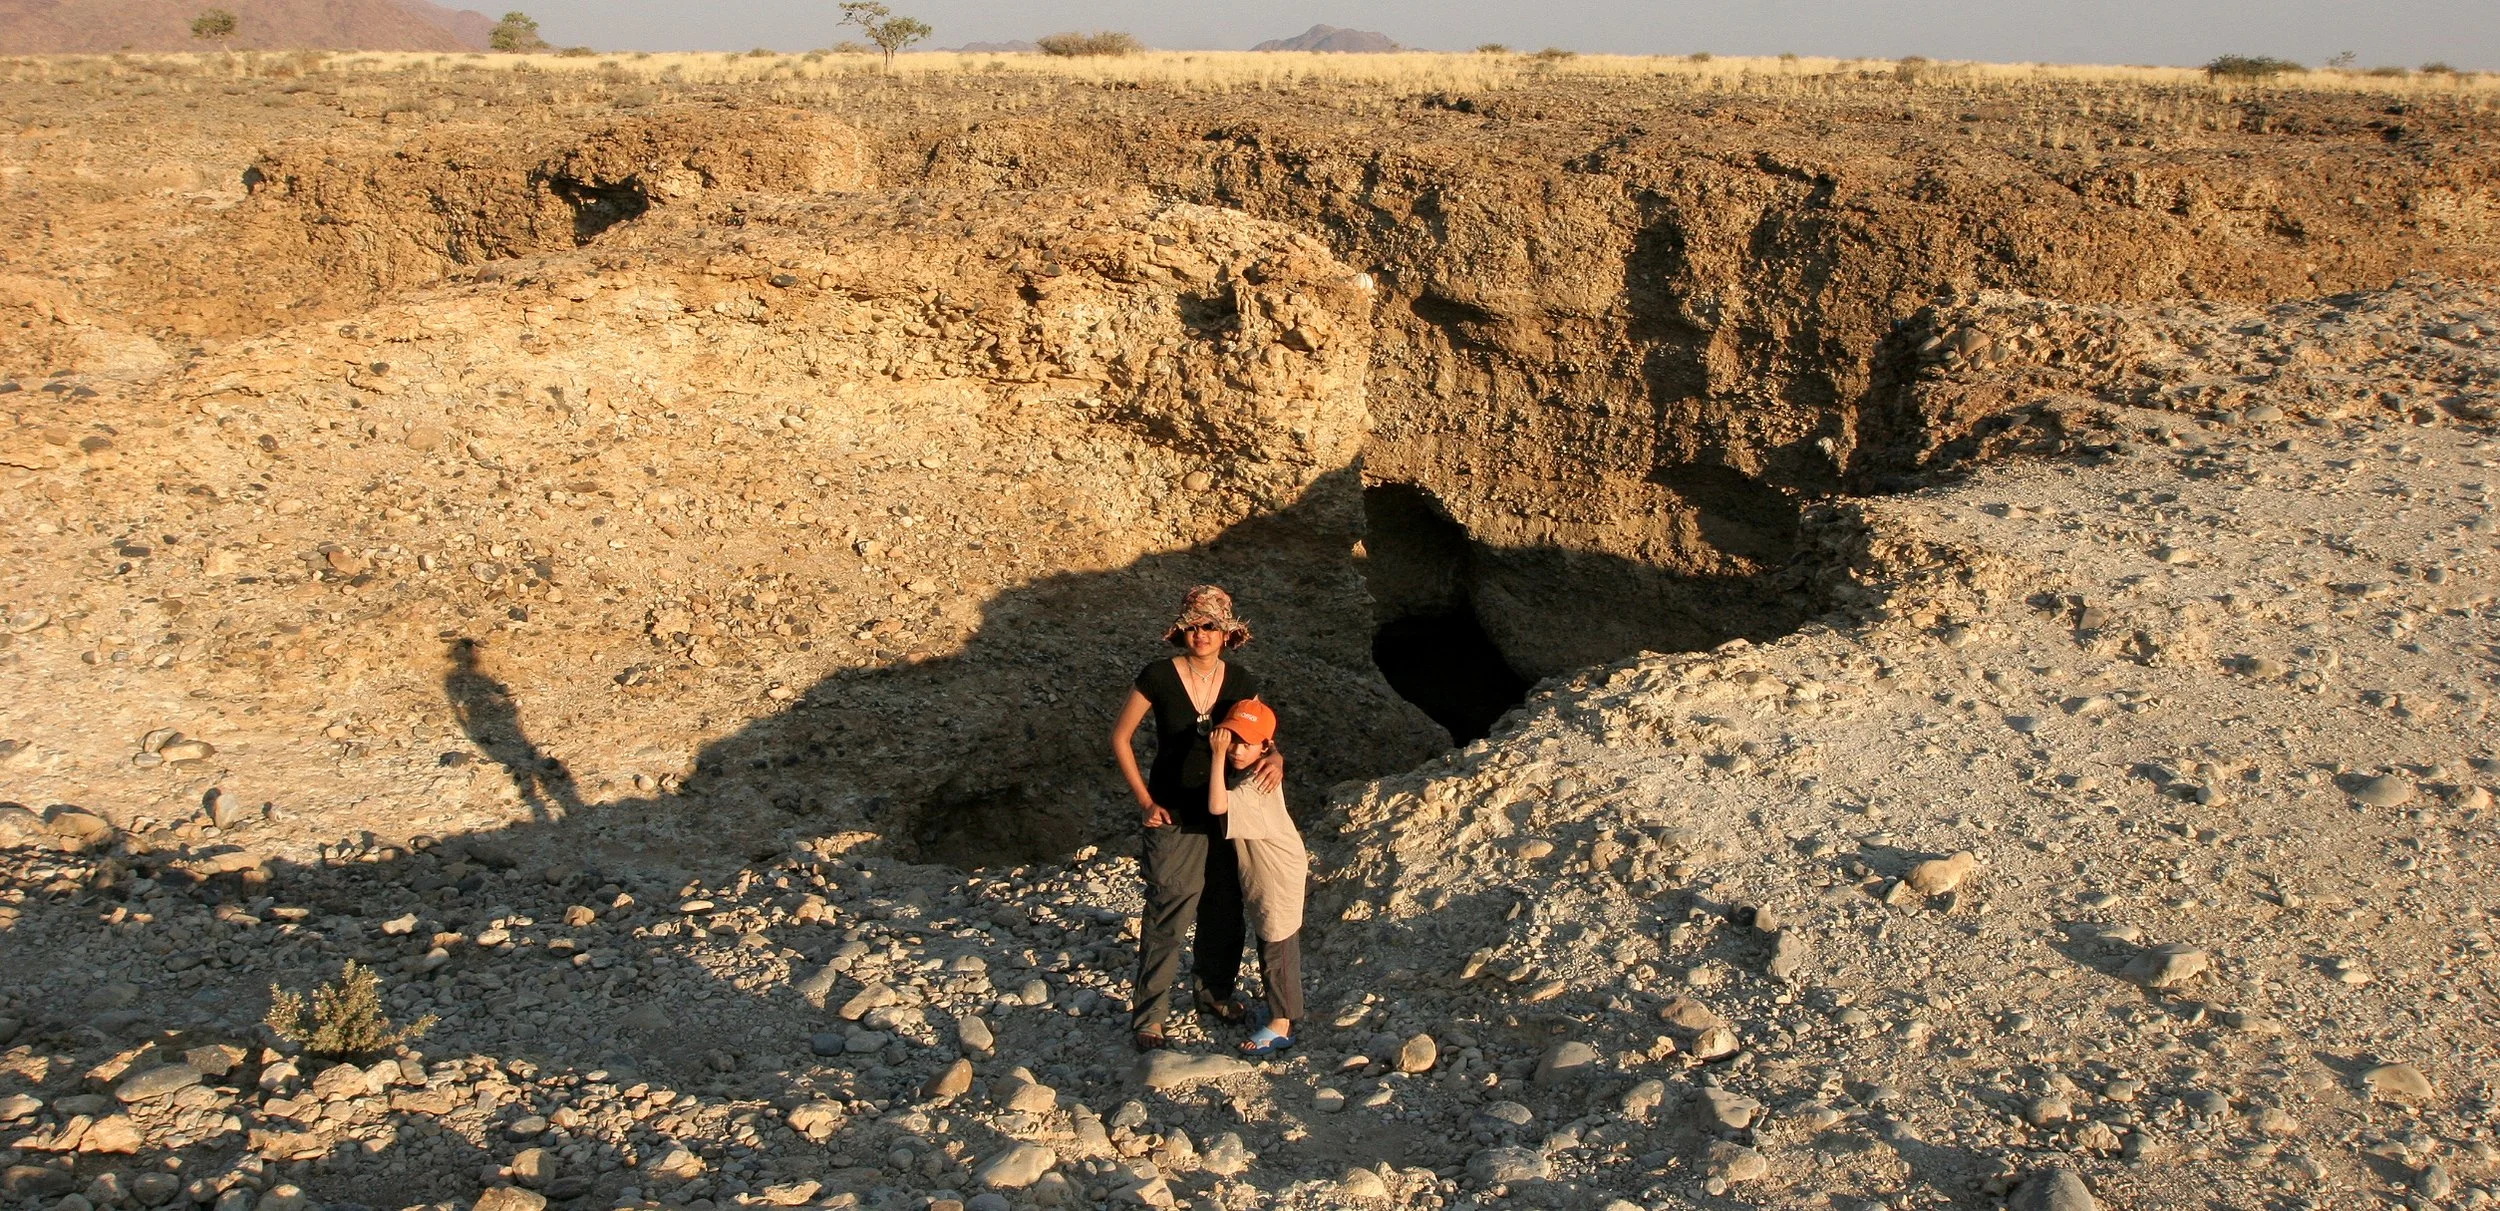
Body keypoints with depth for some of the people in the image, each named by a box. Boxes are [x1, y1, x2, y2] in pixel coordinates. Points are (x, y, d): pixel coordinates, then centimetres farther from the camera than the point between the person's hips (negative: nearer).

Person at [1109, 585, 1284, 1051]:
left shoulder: (1241, 682, -3)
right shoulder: (1158, 677, -13)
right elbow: (1119, 737, -6)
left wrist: (1274, 758, -18)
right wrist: (1145, 801, -9)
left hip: (1226, 813, 4)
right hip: (1173, 818, -4)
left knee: (1224, 910, 16)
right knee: (1167, 917, -3)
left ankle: (1216, 993, 38)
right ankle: (1148, 1016, 11)